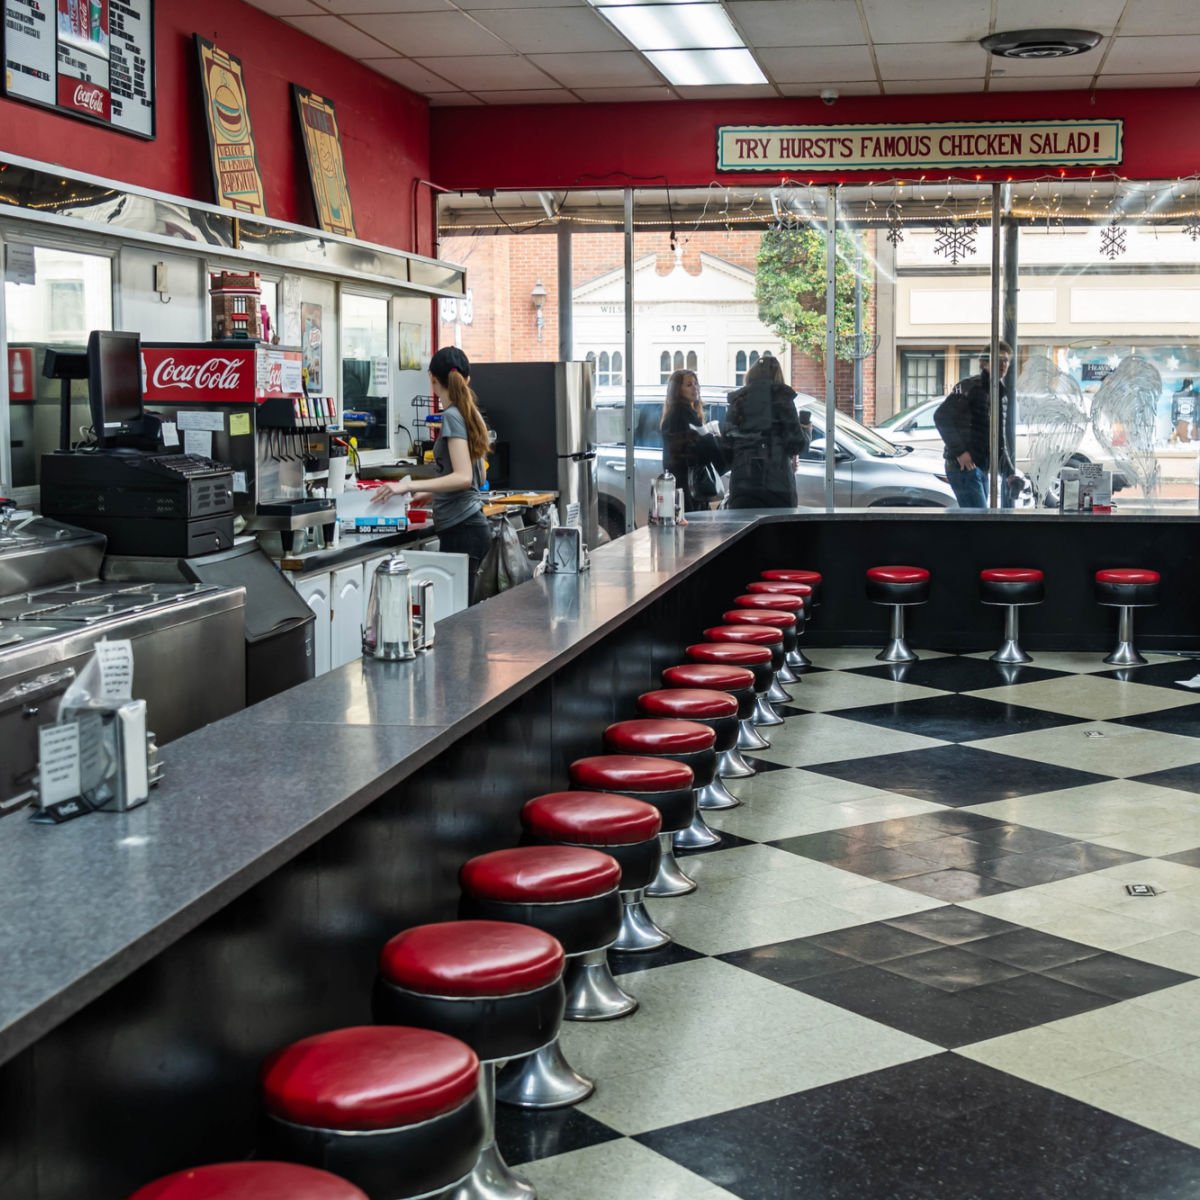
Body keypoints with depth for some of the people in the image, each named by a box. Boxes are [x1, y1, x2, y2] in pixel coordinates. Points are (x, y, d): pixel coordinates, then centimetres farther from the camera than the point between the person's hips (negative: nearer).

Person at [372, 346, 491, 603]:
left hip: (461, 529, -9)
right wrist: (431, 494, 34)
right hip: (468, 525, 9)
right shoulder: (471, 414, 14)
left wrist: (409, 486, -26)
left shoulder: (452, 416, -12)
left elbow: (463, 477, -22)